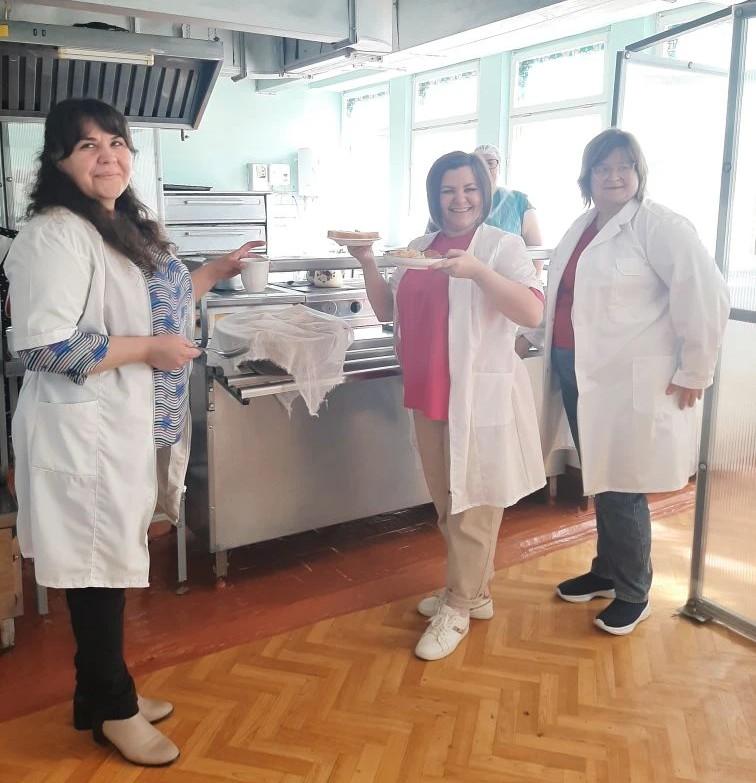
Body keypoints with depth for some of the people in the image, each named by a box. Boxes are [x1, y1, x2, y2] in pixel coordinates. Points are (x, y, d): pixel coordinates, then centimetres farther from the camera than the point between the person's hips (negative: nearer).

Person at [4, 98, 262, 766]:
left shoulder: (129, 226, 14)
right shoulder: (54, 234, -17)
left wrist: (214, 272, 17)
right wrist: (149, 350, -21)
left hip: (133, 424, 9)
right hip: (85, 429, -9)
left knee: (113, 561, 18)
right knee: (98, 565, 4)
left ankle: (107, 692, 35)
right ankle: (111, 710, 23)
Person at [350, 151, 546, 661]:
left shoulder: (503, 245, -7)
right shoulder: (419, 248, 11)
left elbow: (533, 313, -20)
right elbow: (388, 310, 16)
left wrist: (477, 270, -30)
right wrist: (368, 264, 1)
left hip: (481, 396, -6)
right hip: (429, 395, 7)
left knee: (473, 503, 3)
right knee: (447, 503, 16)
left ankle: (457, 608, 18)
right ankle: (474, 592, 34)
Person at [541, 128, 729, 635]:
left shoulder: (658, 225, -10)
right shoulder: (580, 229, 15)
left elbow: (707, 296, -15)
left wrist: (694, 372, -12)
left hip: (629, 382, -7)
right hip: (578, 374, 7)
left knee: (621, 489, 0)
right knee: (599, 482, 16)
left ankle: (633, 593, 20)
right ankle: (606, 572, 35)